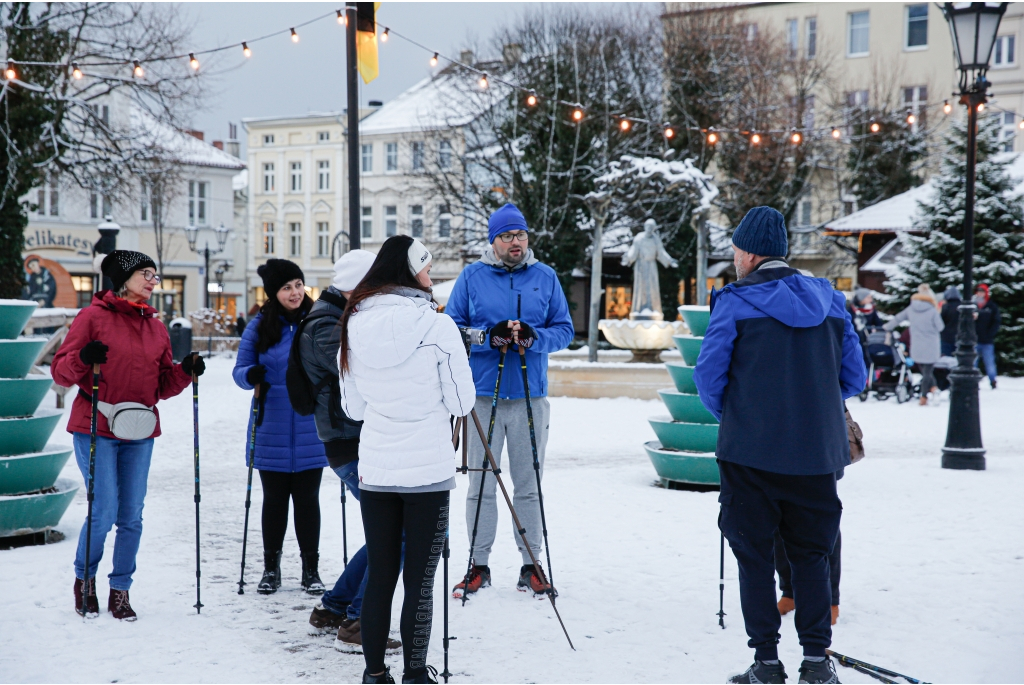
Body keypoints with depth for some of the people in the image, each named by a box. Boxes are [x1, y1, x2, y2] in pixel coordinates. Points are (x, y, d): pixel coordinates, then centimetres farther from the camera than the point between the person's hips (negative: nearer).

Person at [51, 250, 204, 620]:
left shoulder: (156, 327, 12)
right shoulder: (93, 317, -2)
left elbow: (163, 386, 15)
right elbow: (61, 371, -3)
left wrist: (185, 371, -3)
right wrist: (82, 359, -23)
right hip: (96, 431, -5)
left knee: (132, 517, 4)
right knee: (104, 513, -8)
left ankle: (120, 591, 17)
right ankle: (84, 581, 17)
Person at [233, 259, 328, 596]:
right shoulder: (259, 327, -1)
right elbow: (240, 369, 2)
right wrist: (250, 375, -20)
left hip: (310, 430, 0)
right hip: (272, 430, 0)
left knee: (307, 498, 6)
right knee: (274, 498, 10)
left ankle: (311, 568, 17)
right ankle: (271, 568, 22)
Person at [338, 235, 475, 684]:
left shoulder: (354, 327, 2)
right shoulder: (438, 326, -12)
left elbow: (352, 407, 10)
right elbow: (461, 403, -4)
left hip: (375, 470, 4)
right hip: (428, 472, -4)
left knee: (380, 576, 13)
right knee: (420, 581, 3)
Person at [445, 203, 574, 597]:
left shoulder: (545, 277, 8)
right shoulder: (472, 277, 3)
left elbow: (564, 330, 7)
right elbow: (451, 330, 2)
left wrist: (535, 337, -14)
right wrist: (490, 337, -15)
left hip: (530, 395, 1)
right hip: (483, 393, -1)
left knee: (528, 485, 7)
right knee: (481, 483, 3)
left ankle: (530, 564, 15)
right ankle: (479, 564, 12)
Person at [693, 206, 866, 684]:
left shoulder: (735, 304, -7)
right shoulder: (828, 300, 6)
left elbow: (708, 377, -8)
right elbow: (855, 376, 9)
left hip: (751, 452, -4)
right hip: (816, 452, 4)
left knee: (755, 556, 7)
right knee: (811, 554, 15)